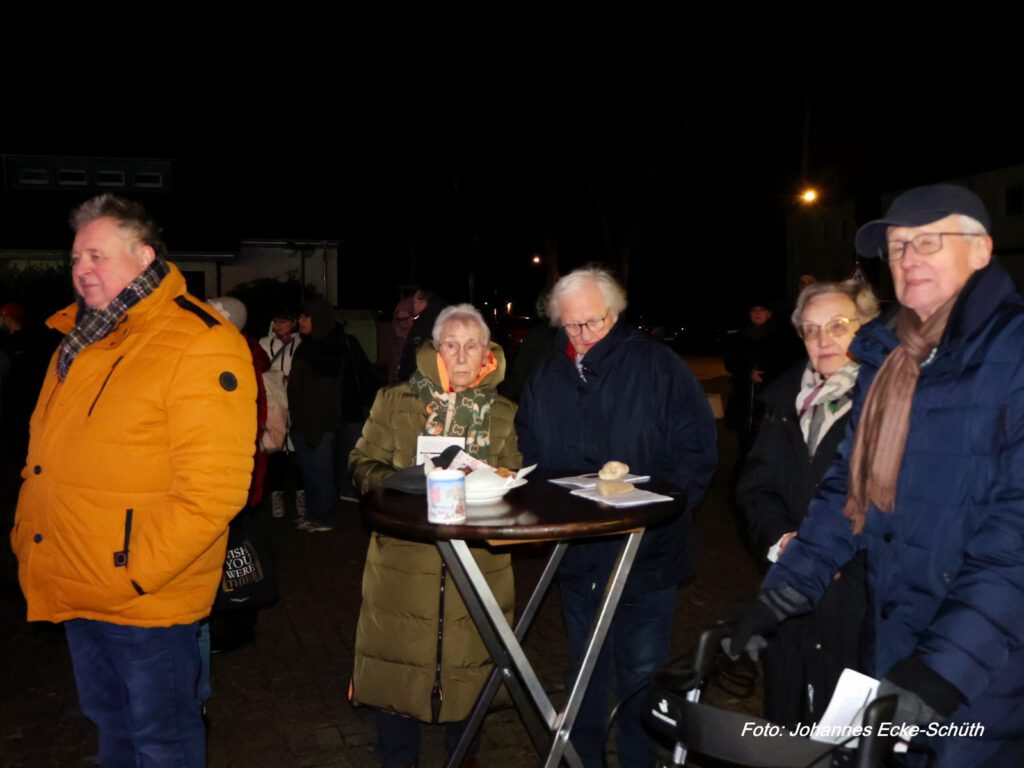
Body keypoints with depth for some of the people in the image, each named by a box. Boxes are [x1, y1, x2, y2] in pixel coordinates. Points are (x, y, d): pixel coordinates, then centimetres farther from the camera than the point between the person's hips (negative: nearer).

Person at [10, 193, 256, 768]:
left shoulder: (202, 346, -18)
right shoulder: (79, 340, 10)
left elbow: (213, 488, -24)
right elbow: (46, 455, 19)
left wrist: (131, 576, -21)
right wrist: (26, 534, 10)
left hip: (146, 599, -7)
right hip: (74, 591, 8)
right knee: (110, 722, 25)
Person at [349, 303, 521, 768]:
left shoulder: (503, 413, 6)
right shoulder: (396, 401, 2)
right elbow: (364, 464, 2)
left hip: (478, 560, 1)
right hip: (404, 557, -1)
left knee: (469, 659, 12)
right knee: (399, 659, 7)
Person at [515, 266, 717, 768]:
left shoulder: (658, 367, -8)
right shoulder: (546, 378, 5)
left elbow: (696, 451, -10)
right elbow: (529, 457, 14)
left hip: (647, 555, -4)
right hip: (577, 556, 4)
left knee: (641, 672, 8)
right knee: (585, 671, 19)